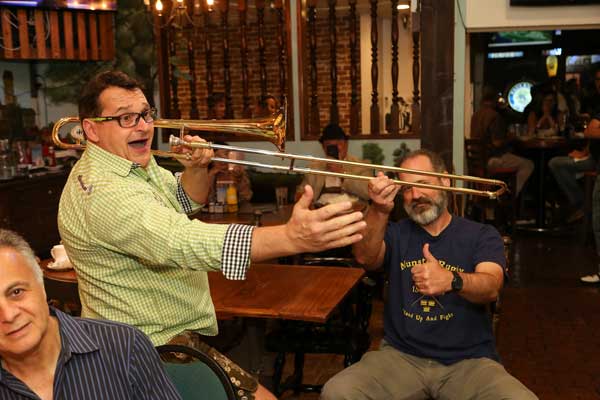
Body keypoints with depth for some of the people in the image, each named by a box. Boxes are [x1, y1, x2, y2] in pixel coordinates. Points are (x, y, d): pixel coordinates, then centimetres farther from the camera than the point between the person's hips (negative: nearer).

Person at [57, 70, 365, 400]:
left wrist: (196, 169, -5)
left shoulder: (137, 163, 6)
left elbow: (187, 202, 19)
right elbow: (179, 240, -40)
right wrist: (291, 238, -50)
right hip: (153, 347, -9)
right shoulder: (103, 192, -26)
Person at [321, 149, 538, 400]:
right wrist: (379, 211, -31)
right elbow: (365, 258, -12)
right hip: (400, 356, 1)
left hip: (468, 361, -1)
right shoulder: (396, 234, 9)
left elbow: (491, 288, -14)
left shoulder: (482, 235, 5)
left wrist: (452, 281, -37)